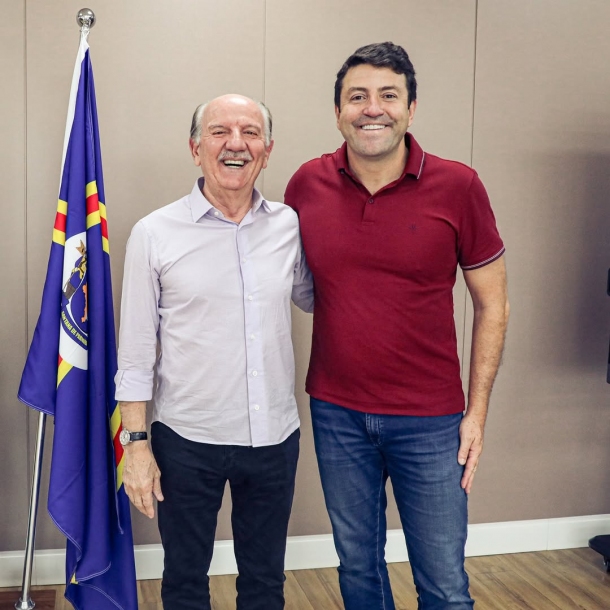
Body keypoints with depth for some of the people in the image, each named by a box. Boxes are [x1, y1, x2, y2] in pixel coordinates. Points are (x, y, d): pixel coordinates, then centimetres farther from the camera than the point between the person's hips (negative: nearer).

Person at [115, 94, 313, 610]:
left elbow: (314, 298, 17)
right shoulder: (155, 234, -8)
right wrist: (136, 442, -6)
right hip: (187, 439, -2)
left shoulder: (291, 226, 0)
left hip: (274, 437, 3)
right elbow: (136, 350, -4)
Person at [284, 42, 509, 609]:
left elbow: (492, 305, -1)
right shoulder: (307, 184, -2)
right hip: (336, 414, 2)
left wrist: (477, 412, -4)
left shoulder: (457, 187, -9)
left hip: (429, 421, -2)